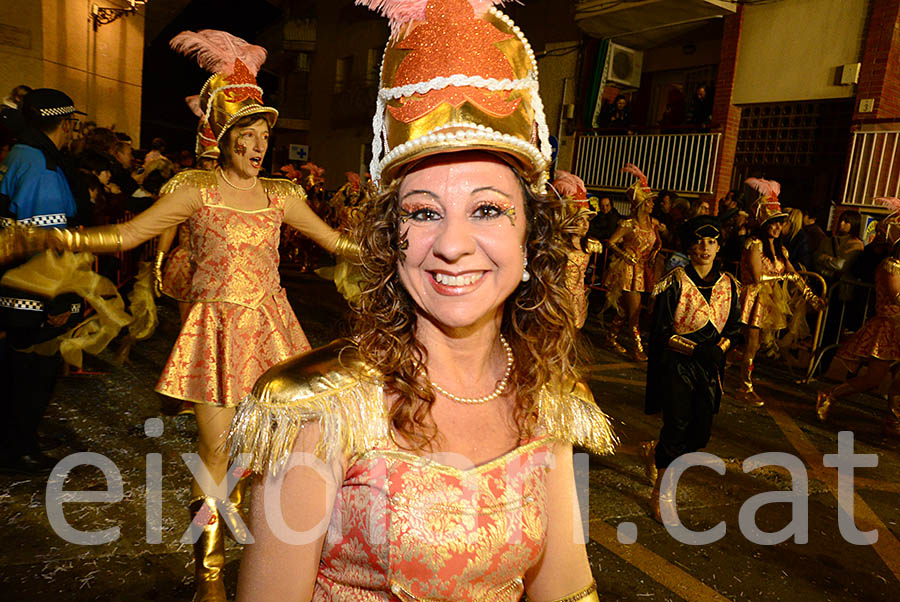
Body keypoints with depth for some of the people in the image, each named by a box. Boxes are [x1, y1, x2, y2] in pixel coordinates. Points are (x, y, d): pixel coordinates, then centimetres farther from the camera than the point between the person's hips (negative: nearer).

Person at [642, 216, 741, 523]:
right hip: (676, 363, -5)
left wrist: (719, 350, -9)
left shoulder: (728, 284, 5)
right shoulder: (675, 282, -9)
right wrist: (696, 349, -21)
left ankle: (654, 451, 37)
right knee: (677, 425, -8)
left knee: (700, 434, 5)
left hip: (710, 367, 5)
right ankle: (662, 494, 12)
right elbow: (661, 331, -10)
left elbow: (733, 327, 11)